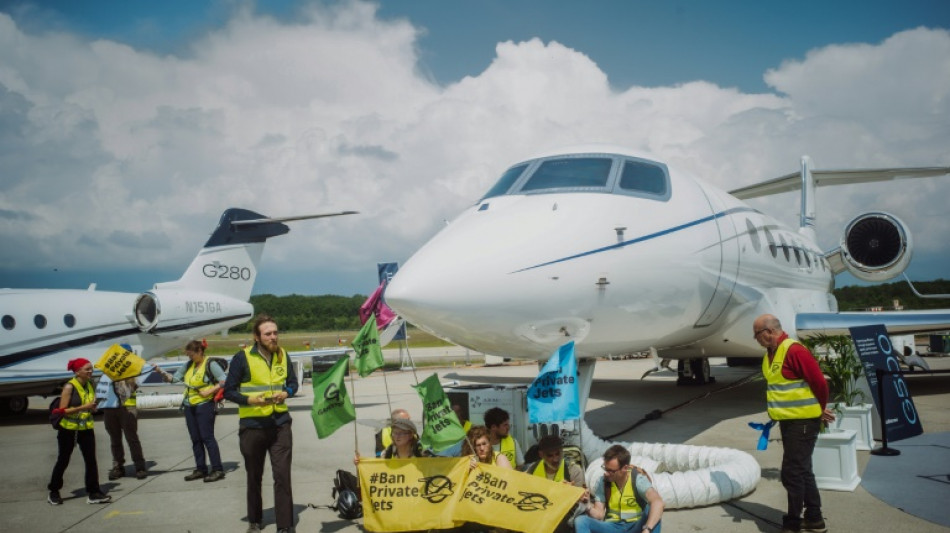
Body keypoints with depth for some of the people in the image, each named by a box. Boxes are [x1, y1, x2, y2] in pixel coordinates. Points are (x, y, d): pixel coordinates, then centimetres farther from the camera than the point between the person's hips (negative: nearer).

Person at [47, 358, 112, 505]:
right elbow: (63, 410, -18)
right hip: (68, 429, -5)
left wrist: (93, 407, -2)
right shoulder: (69, 387, -14)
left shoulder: (90, 386, 5)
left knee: (91, 460, -1)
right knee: (63, 461, 9)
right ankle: (53, 492, 27)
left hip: (86, 429, 5)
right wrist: (83, 407, -25)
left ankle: (93, 493, 3)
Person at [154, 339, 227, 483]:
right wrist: (161, 372, 0)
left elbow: (224, 381, -13)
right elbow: (173, 379, 14)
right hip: (189, 406, 7)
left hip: (204, 405, -7)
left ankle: (218, 470, -3)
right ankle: (200, 469, 19)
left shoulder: (210, 364, -9)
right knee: (195, 439, 10)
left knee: (207, 437, -7)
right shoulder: (188, 366, 12)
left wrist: (209, 391, -17)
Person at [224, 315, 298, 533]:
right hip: (252, 425, -2)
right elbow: (229, 391, -6)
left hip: (280, 424, 2)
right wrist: (249, 400, -23)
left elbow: (293, 382, 13)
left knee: (282, 475, -4)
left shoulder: (283, 355, 3)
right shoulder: (242, 358, -9)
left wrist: (286, 393, -9)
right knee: (254, 477, 14)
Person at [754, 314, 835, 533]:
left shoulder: (794, 350, -19)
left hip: (803, 422, -10)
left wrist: (820, 410, -4)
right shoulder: (770, 354, 10)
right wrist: (778, 415, 14)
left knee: (792, 473, -5)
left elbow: (819, 382, -17)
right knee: (802, 471, 17)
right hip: (788, 421, 10)